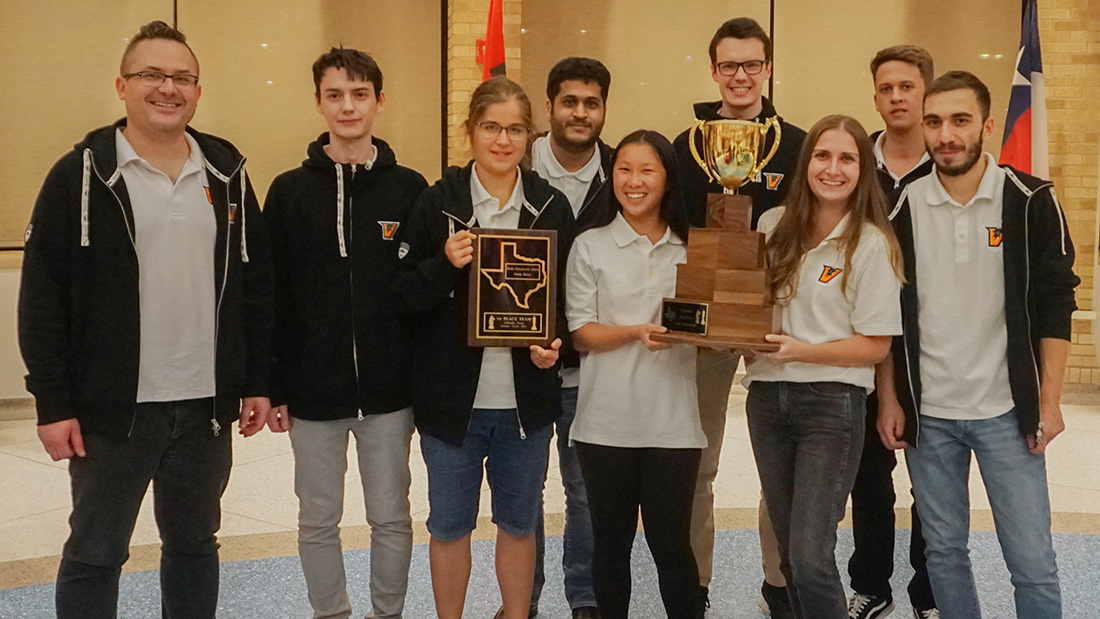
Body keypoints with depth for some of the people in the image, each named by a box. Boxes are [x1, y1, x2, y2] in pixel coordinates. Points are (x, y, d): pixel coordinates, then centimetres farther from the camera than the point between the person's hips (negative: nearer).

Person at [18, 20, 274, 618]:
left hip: (206, 406, 4)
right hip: (113, 409, -3)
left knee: (195, 544, 16)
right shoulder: (81, 175, -5)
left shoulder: (227, 174, 6)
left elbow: (256, 285, 10)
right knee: (94, 553, 7)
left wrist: (257, 382, 7)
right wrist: (53, 404, -10)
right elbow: (42, 299, -7)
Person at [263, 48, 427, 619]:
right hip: (313, 389, 0)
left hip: (390, 390, 0)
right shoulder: (290, 191, 1)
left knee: (390, 518, 9)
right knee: (318, 521, 10)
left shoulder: (409, 189, 0)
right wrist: (274, 388, -2)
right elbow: (272, 297, 1)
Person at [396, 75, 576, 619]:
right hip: (452, 394, -1)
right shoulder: (437, 203, -3)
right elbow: (406, 295, -2)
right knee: (449, 523, 10)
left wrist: (554, 343, -9)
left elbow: (567, 298, 10)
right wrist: (445, 265, -20)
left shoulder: (551, 207, 3)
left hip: (525, 396, 1)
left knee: (519, 522, 13)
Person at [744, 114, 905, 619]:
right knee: (789, 554, 13)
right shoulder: (773, 227, 6)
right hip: (767, 398, 5)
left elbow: (875, 346, -7)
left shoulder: (872, 244, -7)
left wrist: (801, 350, -18)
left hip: (832, 405, -5)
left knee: (810, 558, -12)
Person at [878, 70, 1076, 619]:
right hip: (927, 413, 2)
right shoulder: (903, 208, 1)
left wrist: (1049, 402, -6)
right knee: (944, 552, 12)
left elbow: (1054, 307, -2)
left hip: (1007, 412, -2)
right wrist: (888, 400, 3)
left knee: (1033, 563, 1)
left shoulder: (1031, 201, -5)